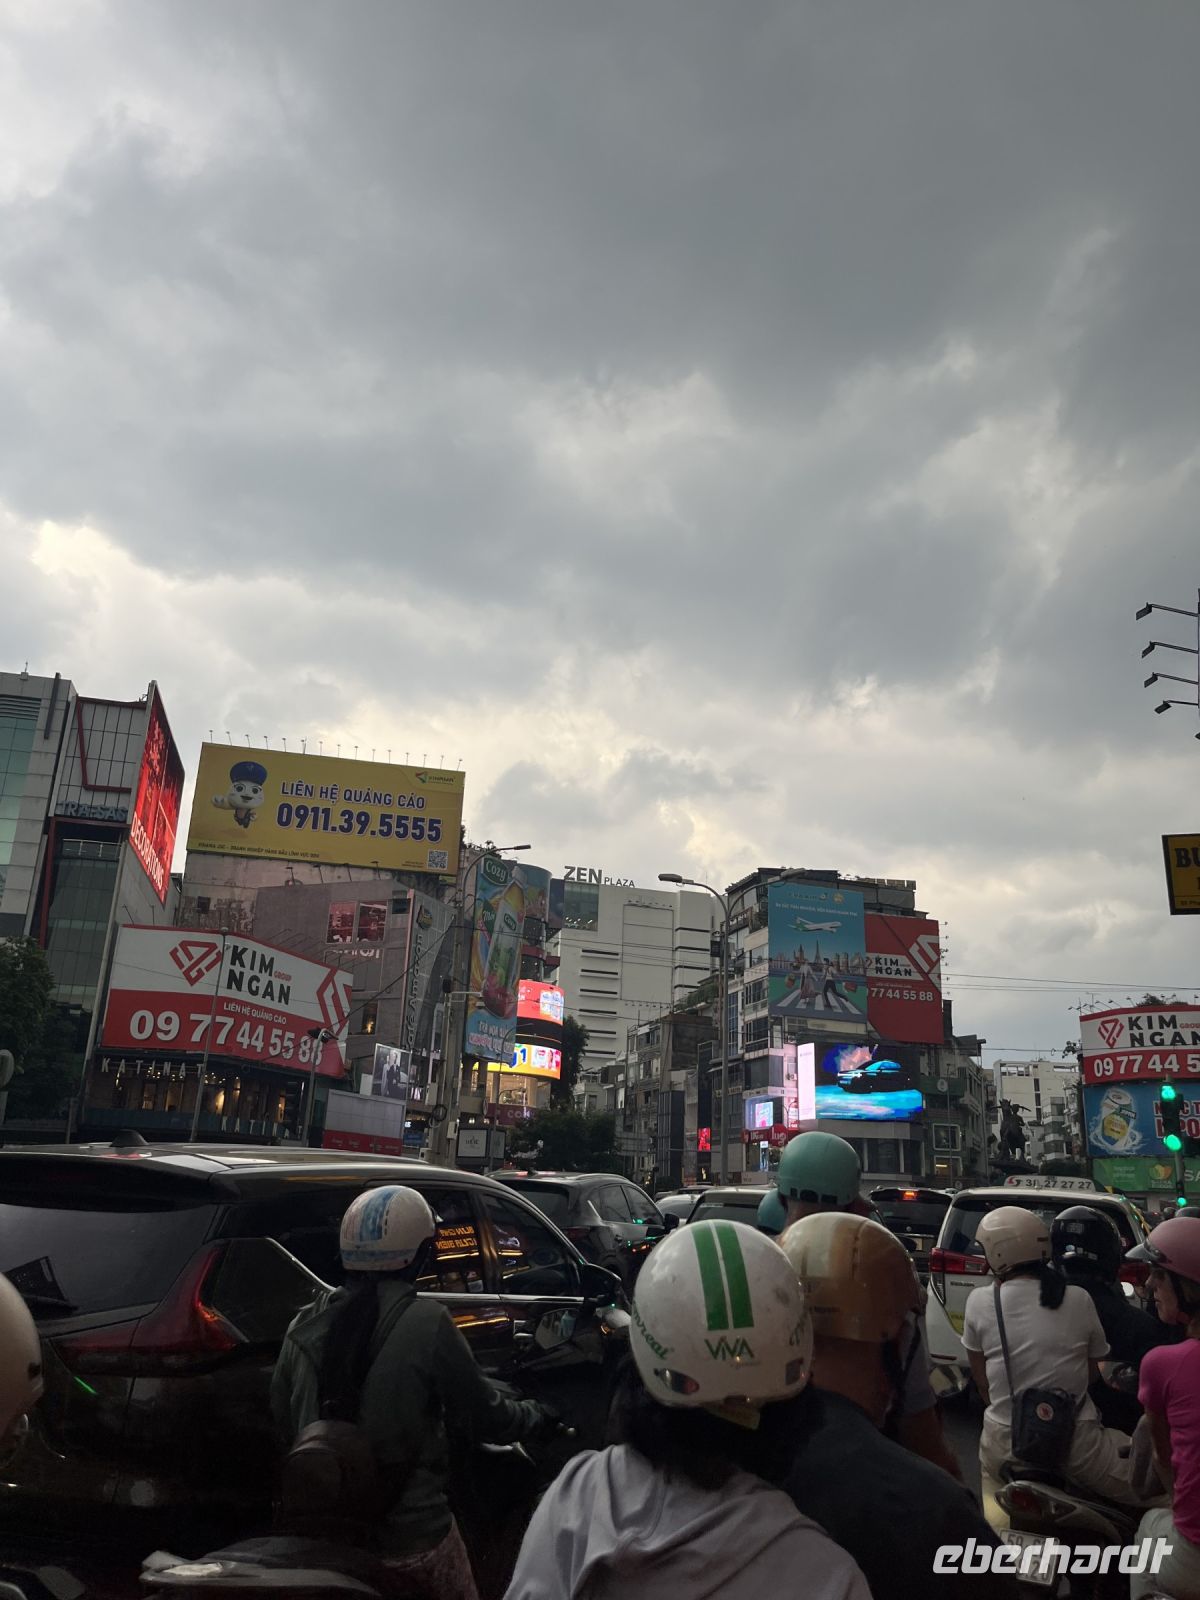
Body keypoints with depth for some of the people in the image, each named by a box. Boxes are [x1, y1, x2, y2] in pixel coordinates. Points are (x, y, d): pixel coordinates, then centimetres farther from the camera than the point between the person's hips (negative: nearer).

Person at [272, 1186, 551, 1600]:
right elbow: (485, 1417, -11)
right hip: (413, 1538, -4)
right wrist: (534, 1415, 10)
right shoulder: (425, 1322, -20)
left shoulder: (306, 1325, -6)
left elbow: (284, 1419, 7)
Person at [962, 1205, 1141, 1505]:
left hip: (1005, 1445, 0)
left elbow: (982, 1383, 5)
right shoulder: (1079, 1299, -4)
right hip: (1076, 1444, 0)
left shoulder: (979, 1302, -6)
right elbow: (1093, 1374, 9)